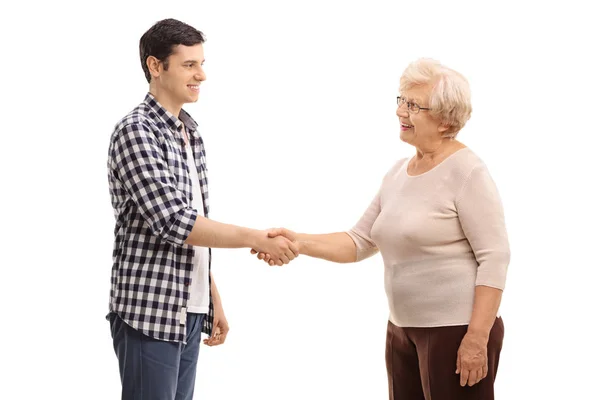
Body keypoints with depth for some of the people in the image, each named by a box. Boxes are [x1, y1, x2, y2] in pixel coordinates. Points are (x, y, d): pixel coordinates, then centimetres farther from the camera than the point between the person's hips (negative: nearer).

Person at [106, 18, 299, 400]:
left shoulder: (190, 132, 13)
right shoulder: (136, 132, -13)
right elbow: (174, 223, -21)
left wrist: (214, 298, 16)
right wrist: (258, 238, -19)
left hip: (190, 312, 8)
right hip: (150, 313, -8)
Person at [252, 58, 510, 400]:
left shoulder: (467, 172, -13)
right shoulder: (398, 173, 11)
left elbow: (494, 257, -17)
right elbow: (360, 241, 11)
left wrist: (477, 338, -21)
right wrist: (299, 242, -4)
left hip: (457, 331, -8)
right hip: (403, 329, 8)